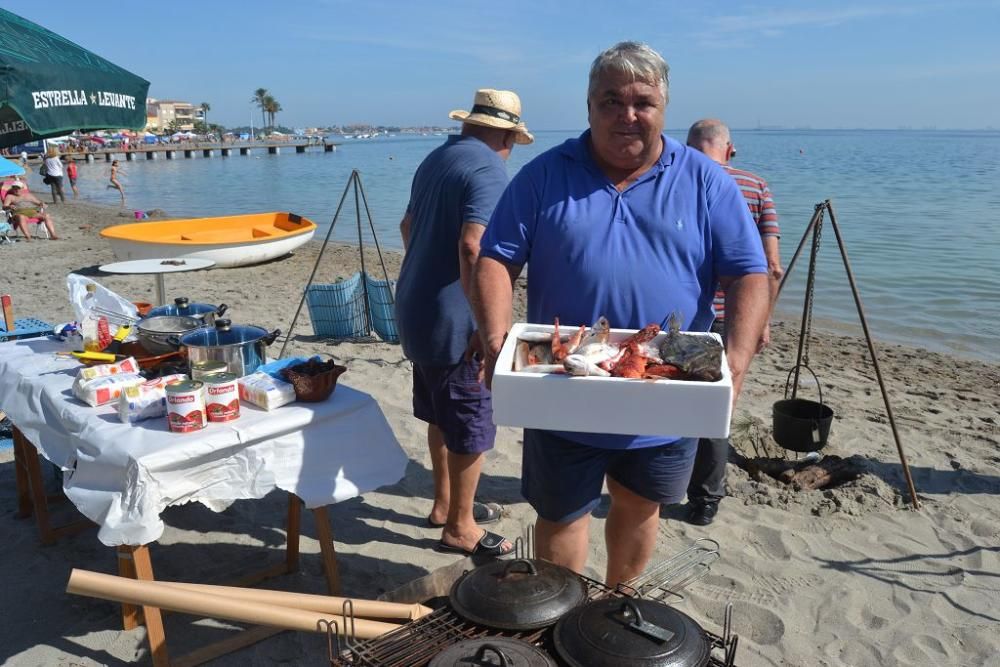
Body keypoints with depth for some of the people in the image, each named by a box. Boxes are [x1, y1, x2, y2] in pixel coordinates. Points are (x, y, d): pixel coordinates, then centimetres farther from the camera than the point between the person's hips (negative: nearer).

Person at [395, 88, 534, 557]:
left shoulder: (435, 158, 14)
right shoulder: (488, 169, -15)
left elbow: (408, 226, 27)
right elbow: (473, 246, -29)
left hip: (415, 308, 10)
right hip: (453, 320, -9)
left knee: (441, 415, 21)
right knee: (471, 425, 4)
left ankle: (445, 504, 36)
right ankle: (460, 527, 18)